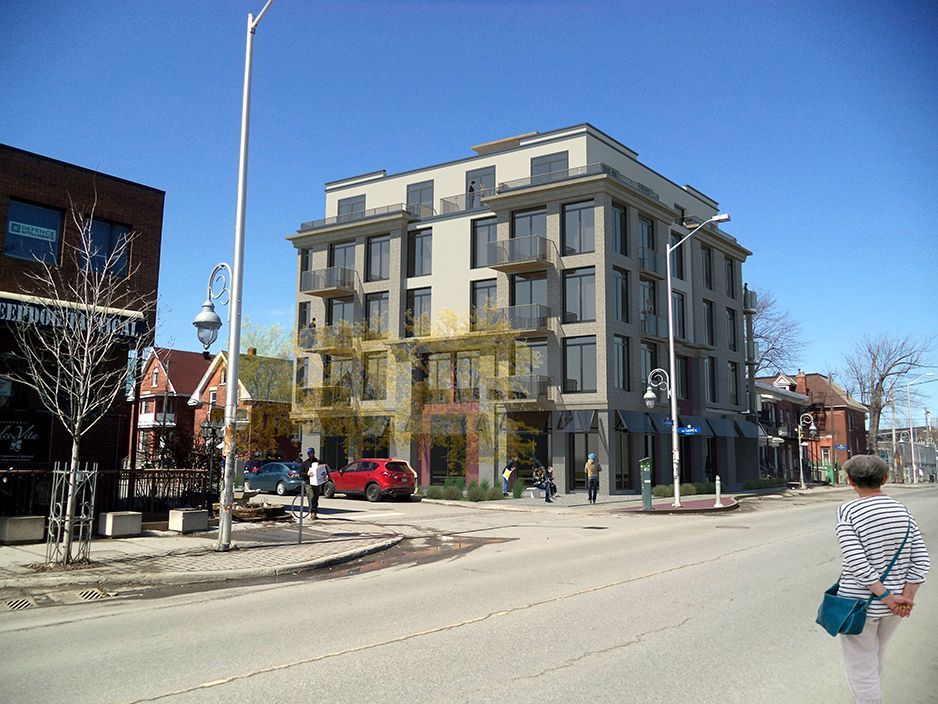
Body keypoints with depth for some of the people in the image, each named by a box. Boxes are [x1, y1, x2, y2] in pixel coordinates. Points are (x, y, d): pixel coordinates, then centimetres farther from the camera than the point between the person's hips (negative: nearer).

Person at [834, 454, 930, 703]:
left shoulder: (847, 511, -17)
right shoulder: (902, 511, -2)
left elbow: (857, 562, -24)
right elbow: (920, 560, -6)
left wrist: (888, 597, -16)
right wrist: (906, 598, -9)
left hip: (858, 603, -6)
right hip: (891, 607, 6)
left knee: (860, 667, 8)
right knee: (875, 656, 28)